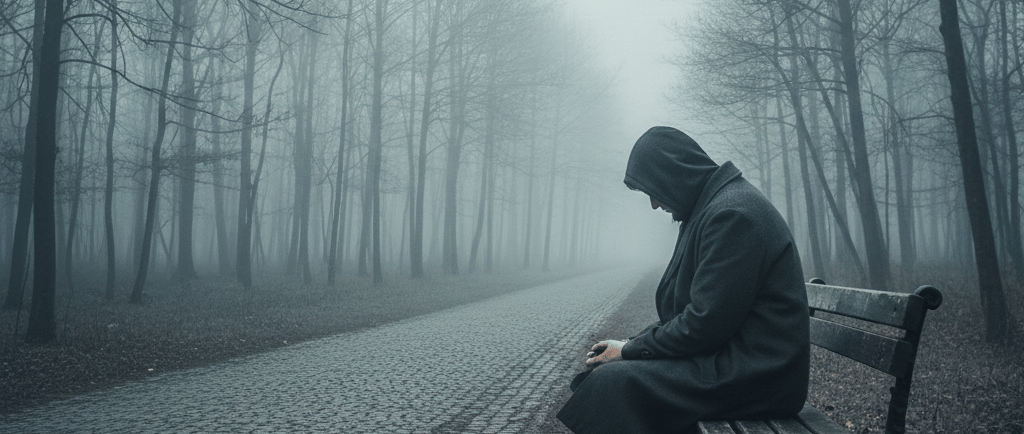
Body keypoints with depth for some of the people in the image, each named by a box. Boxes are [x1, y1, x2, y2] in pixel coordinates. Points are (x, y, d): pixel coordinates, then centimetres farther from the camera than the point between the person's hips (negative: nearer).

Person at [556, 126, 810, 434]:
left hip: (754, 372, -10)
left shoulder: (731, 213, -18)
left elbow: (706, 322, -21)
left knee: (613, 380, -21)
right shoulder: (712, 206, 16)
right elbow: (687, 306, 18)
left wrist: (630, 351, -10)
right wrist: (631, 343, 9)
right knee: (609, 370, 6)